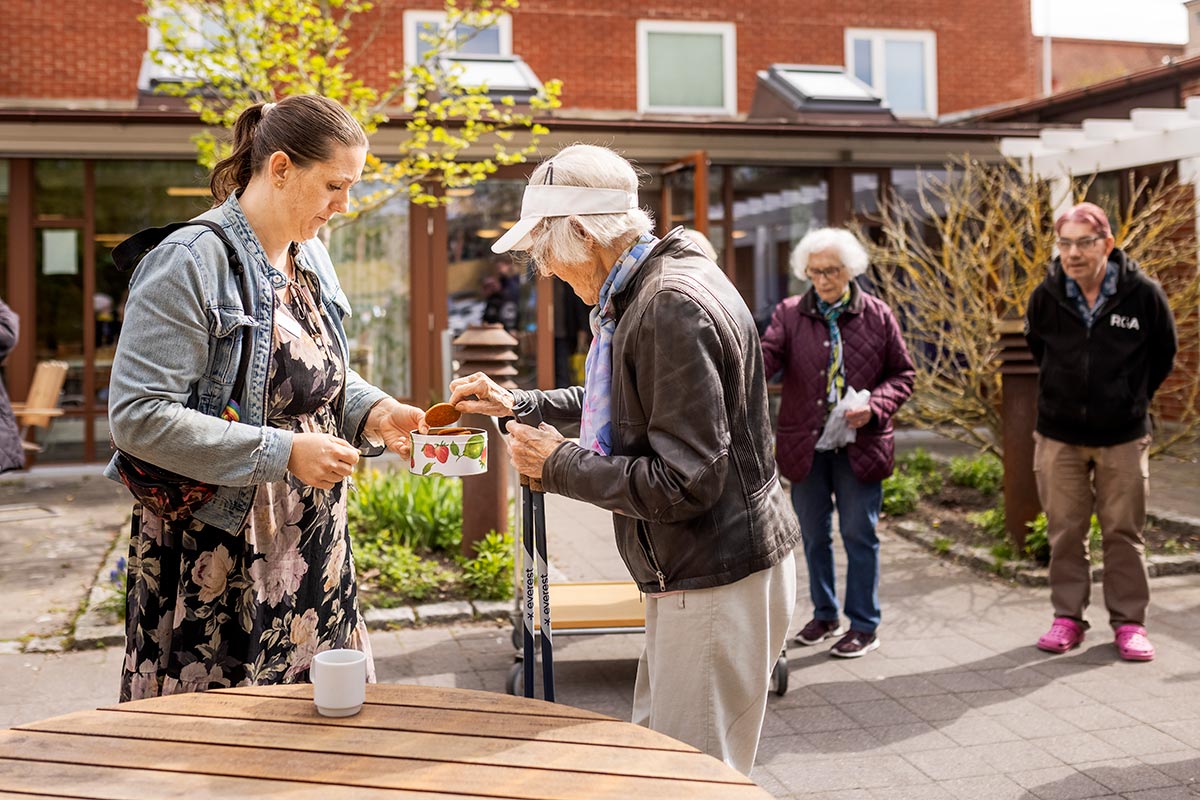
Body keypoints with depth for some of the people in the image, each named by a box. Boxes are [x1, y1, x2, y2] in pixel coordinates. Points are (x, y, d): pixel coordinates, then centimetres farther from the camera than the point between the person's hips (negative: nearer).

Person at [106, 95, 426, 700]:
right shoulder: (190, 262, -16)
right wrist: (283, 454, -23)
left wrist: (372, 411, 0)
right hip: (217, 557, -7)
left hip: (312, 553, 7)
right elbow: (137, 418, -21)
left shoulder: (309, 256, 10)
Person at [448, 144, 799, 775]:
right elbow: (622, 406, 25)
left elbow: (683, 482, -26)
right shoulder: (646, 291, 10)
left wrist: (560, 465, -15)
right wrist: (519, 403, 17)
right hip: (689, 574, 10)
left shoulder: (673, 307, -23)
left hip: (719, 579, -10)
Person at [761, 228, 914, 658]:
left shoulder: (877, 316, -1)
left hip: (859, 446, -2)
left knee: (859, 534, 4)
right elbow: (768, 354, -15)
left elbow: (903, 374, 4)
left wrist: (874, 407, -14)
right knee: (814, 535, 14)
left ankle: (864, 624, 18)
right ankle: (824, 615, 32)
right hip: (805, 445, 2)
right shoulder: (790, 314, 1)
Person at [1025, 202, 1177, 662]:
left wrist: (1132, 397, 11)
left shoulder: (1142, 294, -12)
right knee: (1065, 532, 8)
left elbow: (1163, 354, 6)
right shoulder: (1046, 296, -7)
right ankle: (1068, 618, 19)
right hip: (1060, 434, 2)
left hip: (1124, 435, -1)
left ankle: (1129, 622, 18)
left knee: (1124, 533, 7)